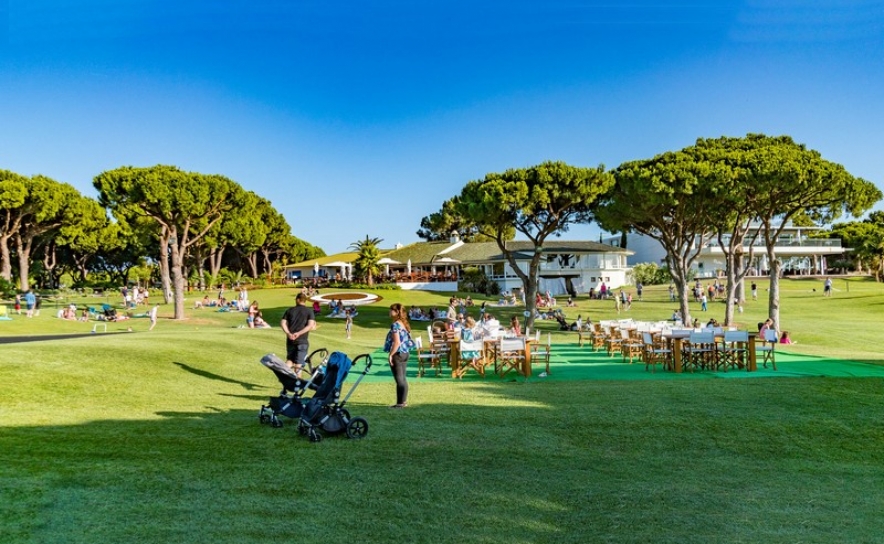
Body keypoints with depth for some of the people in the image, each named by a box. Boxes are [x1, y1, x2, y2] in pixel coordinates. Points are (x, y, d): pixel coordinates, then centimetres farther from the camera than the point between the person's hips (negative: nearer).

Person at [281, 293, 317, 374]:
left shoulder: (290, 310, 10)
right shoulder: (309, 311, 1)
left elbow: (283, 323, -1)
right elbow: (310, 325, -13)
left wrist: (288, 333, -11)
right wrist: (299, 333, -15)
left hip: (290, 339, 3)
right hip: (302, 340, -3)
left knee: (289, 359, 17)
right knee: (299, 362, 3)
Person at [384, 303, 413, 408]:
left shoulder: (395, 325, -17)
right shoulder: (404, 324, 10)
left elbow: (397, 342, -23)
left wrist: (390, 355, -17)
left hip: (397, 354, -9)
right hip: (405, 353, 9)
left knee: (399, 379, -3)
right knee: (403, 378, 15)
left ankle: (400, 403, 1)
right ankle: (404, 400, 21)